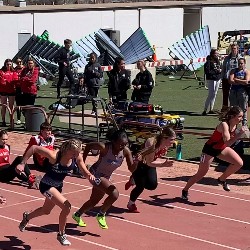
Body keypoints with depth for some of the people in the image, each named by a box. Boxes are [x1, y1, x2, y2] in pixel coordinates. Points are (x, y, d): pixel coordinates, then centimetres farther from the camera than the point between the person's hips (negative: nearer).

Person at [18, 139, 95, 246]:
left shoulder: (77, 157, -17)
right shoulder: (54, 156, -32)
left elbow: (85, 172, -8)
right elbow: (34, 148, -26)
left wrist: (90, 176, -32)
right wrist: (22, 164, -24)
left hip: (58, 185, 7)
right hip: (47, 185, -7)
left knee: (46, 211, 27)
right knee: (66, 206, -22)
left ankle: (27, 217, 59)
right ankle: (61, 235, 1)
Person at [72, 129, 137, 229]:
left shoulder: (126, 151, -18)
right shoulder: (105, 147, -29)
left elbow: (131, 168, -15)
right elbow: (88, 146, -14)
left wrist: (136, 162, -37)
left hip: (106, 177, 7)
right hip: (95, 174, -7)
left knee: (94, 201, 21)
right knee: (114, 194, -25)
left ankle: (77, 215, 47)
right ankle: (101, 215, -2)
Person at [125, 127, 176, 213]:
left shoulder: (167, 145, -17)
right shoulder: (152, 143, -38)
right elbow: (149, 162, -37)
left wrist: (166, 162, -12)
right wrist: (163, 164, -44)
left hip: (150, 165, 6)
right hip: (139, 164, -6)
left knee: (152, 185, -7)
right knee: (141, 186, -9)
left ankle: (133, 180, 24)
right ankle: (131, 204, 20)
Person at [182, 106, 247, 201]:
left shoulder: (235, 125, -9)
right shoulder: (224, 125, -32)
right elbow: (227, 143, -42)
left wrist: (240, 134, -7)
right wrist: (239, 134, -46)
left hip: (221, 148, 7)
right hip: (210, 149, -7)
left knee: (239, 163, -11)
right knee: (201, 173, 3)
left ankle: (222, 179, 11)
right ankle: (185, 190, 24)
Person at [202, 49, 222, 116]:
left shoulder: (217, 61, 9)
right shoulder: (208, 62, -14)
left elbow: (220, 69, 21)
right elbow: (207, 71, -20)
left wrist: (220, 70, -2)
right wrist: (216, 71, -18)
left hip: (218, 79, 8)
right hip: (211, 79, -8)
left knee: (214, 94, 11)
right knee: (211, 94, -11)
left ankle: (211, 109, 19)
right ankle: (205, 110, -6)